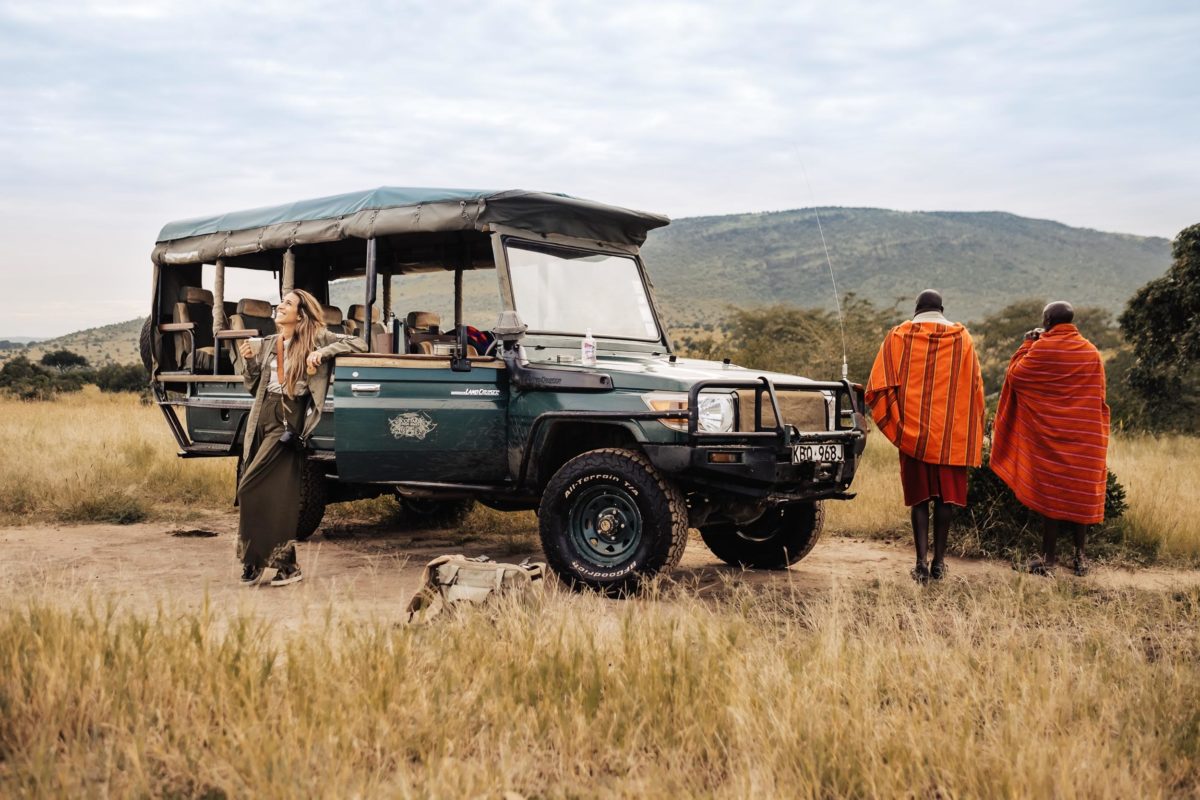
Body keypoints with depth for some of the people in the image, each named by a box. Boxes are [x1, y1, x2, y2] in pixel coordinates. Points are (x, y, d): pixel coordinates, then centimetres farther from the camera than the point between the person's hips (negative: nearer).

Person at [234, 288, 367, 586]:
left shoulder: (316, 339, 1)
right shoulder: (268, 344, 18)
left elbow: (359, 344, -5)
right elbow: (254, 386, 20)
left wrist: (323, 352, -16)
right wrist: (247, 360, 2)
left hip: (289, 419, -6)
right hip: (263, 418, 6)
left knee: (250, 488, -11)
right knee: (281, 495, 5)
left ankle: (255, 559, 1)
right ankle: (287, 565, 12)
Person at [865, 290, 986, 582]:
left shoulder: (898, 336, 0)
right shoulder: (962, 337, 3)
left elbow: (880, 386, -7)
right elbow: (974, 387, 3)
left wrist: (896, 425, 2)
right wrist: (970, 434, 10)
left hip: (913, 432, 0)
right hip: (951, 433, 0)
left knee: (919, 497, 5)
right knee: (945, 496, 8)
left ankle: (921, 563, -2)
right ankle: (939, 562, 11)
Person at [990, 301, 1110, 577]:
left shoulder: (1042, 348, -11)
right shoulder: (1092, 352, 3)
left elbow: (1014, 376, -2)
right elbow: (1098, 397, 10)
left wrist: (1027, 344, 6)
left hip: (1048, 436, -3)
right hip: (1084, 439, 3)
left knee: (1049, 494, 3)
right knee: (1080, 494, 10)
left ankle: (1049, 559, 7)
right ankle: (1080, 556, 15)